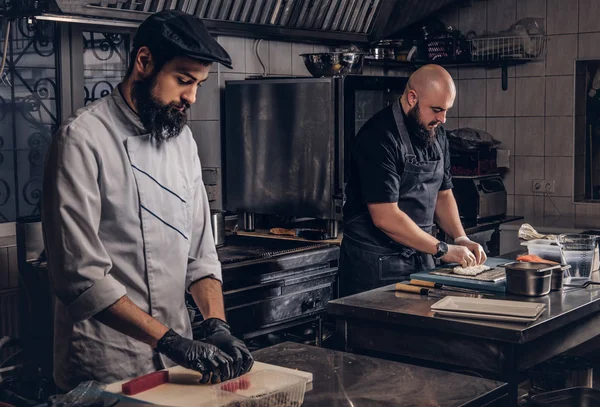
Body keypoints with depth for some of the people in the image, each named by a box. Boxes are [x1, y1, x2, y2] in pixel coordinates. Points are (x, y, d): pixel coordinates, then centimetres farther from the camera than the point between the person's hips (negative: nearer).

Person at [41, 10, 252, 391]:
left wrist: (217, 324, -9)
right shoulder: (82, 139, -16)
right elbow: (81, 275, -21)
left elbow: (200, 252, 7)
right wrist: (171, 341, -23)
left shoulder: (183, 138, 7)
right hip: (107, 368, -7)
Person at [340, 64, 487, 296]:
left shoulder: (436, 134, 7)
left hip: (420, 257, 8)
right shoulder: (379, 137, -20)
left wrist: (461, 239, 0)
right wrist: (442, 249, -19)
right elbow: (385, 218, -24)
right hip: (376, 265, -8)